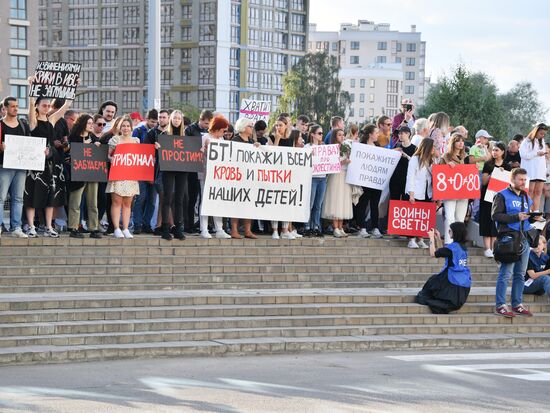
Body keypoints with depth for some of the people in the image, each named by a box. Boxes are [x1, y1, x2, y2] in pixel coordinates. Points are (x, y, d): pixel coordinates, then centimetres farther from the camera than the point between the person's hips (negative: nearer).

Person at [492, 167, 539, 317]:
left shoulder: (526, 197, 21)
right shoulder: (502, 196, -1)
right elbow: (495, 215, -12)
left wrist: (533, 217, 4)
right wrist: (516, 217, -17)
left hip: (524, 238, 7)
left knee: (520, 274, 9)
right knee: (506, 273, -9)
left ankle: (517, 304, 16)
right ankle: (500, 306, -8)